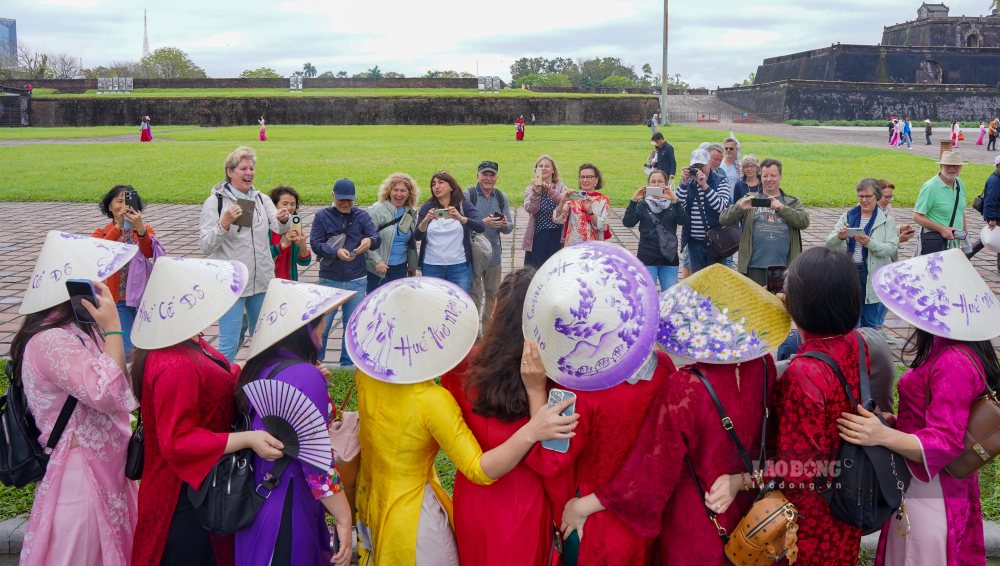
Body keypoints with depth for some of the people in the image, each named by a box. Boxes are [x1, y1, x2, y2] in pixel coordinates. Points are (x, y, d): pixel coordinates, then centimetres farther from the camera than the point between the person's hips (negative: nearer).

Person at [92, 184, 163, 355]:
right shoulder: (101, 233, 4)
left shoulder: (146, 229, 6)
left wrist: (140, 228, -33)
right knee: (127, 351, -8)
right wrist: (118, 226, -29)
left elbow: (150, 252, -16)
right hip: (118, 299, -1)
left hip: (143, 296, 1)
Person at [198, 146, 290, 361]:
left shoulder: (261, 199, 9)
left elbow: (279, 228, -7)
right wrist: (224, 224, -25)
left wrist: (284, 220, -29)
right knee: (229, 344, -7)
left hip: (262, 281, 5)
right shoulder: (215, 202, -4)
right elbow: (205, 246, -10)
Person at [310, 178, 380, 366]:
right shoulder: (322, 216, 0)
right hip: (329, 280, -1)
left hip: (357, 280, 2)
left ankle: (348, 364, 25)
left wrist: (370, 240, -33)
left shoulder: (362, 215, 3)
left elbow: (376, 237, -9)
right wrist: (336, 252, -26)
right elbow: (315, 243, -9)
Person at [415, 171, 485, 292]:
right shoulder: (427, 207, 8)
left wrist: (461, 218, -28)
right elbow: (417, 236, -3)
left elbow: (481, 227, -11)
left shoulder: (464, 206, 4)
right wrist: (426, 220, -23)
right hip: (431, 266, 1)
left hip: (459, 266, -1)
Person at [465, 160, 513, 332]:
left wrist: (504, 224, -13)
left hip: (494, 253, 5)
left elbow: (510, 227, 10)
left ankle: (487, 329, 30)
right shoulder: (467, 195, -6)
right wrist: (483, 223, -24)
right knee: (475, 295, -3)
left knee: (492, 294, 14)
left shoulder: (501, 198, 9)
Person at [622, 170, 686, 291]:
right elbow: (627, 222, -9)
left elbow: (683, 221, -10)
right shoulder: (642, 204, 5)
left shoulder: (673, 204, 8)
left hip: (669, 257, 1)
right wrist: (633, 201, -20)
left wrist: (674, 200, -23)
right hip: (647, 258, -1)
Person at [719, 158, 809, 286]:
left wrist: (782, 208, -19)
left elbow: (804, 221, -4)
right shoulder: (749, 200, 12)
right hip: (755, 267, -1)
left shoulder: (792, 203, 15)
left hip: (783, 267, 1)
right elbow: (724, 220, 2)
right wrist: (740, 207, -18)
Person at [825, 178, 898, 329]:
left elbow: (892, 248, -9)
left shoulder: (886, 220, 2)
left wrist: (870, 243, -24)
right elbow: (829, 243, 2)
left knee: (871, 322, 7)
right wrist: (839, 237, -21)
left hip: (872, 276, -2)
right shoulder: (847, 217, 7)